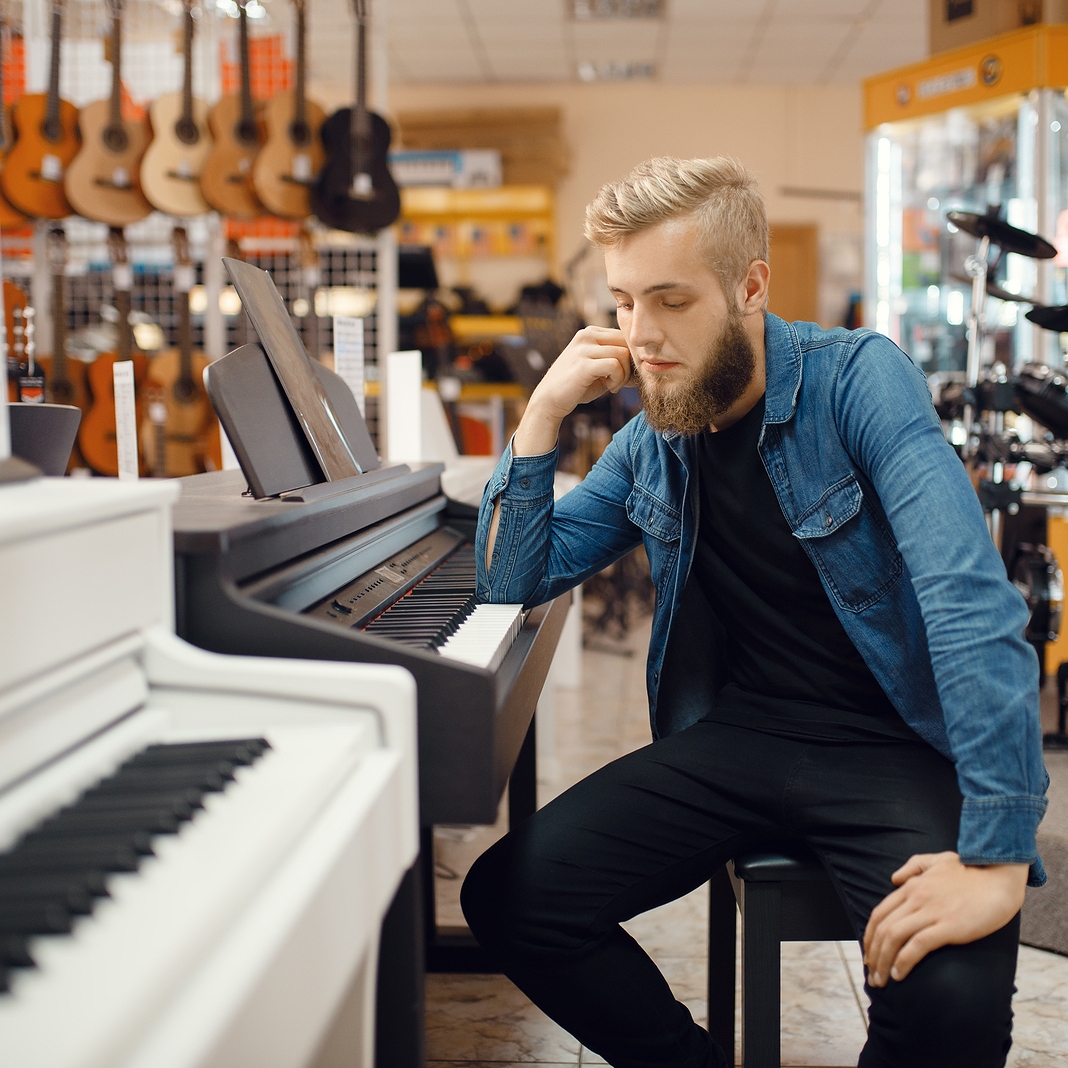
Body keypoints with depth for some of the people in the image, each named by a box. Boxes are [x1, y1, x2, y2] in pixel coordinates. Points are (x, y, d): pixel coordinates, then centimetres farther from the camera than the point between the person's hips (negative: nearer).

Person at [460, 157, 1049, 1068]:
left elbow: (972, 600, -24)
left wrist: (997, 855, -32)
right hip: (732, 742, 5)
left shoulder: (857, 379, -12)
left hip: (893, 745, -4)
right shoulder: (651, 443, 6)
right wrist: (545, 412, -5)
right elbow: (512, 581, 9)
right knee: (508, 898, -13)